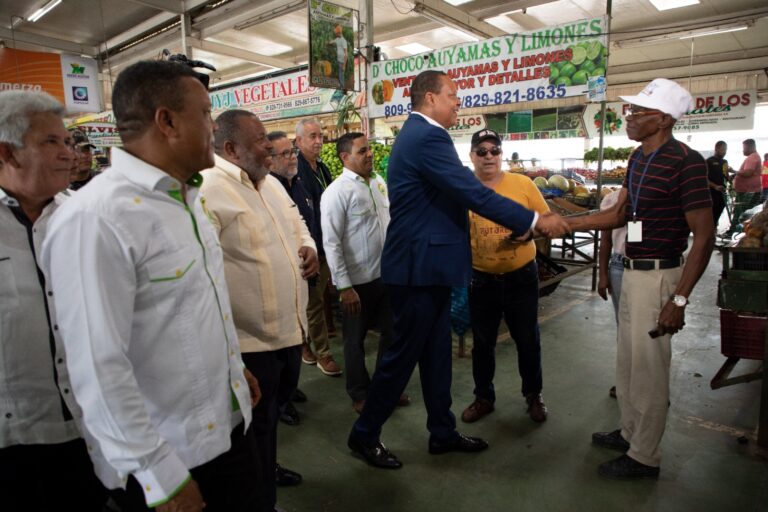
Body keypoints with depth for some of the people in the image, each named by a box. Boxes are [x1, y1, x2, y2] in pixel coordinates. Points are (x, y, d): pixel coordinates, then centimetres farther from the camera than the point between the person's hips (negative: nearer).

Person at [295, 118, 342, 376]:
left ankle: (304, 343, 33)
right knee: (315, 303, 3)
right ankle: (323, 354, 14)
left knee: (314, 299, 17)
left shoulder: (322, 168, 11)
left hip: (325, 245, 8)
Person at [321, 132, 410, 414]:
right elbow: (331, 243, -16)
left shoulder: (379, 182, 5)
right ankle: (360, 394, 34)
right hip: (358, 280, -6)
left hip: (388, 273, 6)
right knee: (356, 340, 13)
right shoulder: (337, 192, -14)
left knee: (392, 333, 17)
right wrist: (344, 287, -17)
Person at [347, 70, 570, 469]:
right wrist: (536, 222, -15)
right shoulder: (427, 137, -18)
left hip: (426, 263, 10)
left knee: (436, 351, 17)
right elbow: (475, 194, -22)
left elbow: (458, 195, 19)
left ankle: (442, 432, 32)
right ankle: (364, 434, 21)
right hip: (420, 266, -10)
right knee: (404, 353, 2)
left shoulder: (418, 134, 16)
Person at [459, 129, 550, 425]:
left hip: (522, 275, 0)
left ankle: (534, 395, 37)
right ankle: (483, 397, 34)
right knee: (482, 343, 14)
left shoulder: (523, 183, -5)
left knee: (527, 339, 14)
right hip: (481, 279, 1)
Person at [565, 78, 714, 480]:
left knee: (648, 368, 4)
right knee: (627, 361, 19)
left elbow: (704, 235, -18)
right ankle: (630, 433, 38)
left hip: (658, 276, -9)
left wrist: (679, 299, -22)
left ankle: (644, 457, 22)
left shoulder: (685, 162, -17)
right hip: (632, 272, 9)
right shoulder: (638, 157, 9)